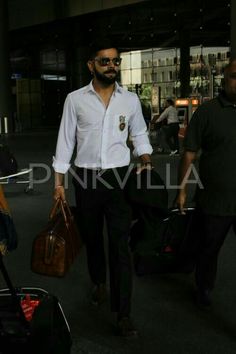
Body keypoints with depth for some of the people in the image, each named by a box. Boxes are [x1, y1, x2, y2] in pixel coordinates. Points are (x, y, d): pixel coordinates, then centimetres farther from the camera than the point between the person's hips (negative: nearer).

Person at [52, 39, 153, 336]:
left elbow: (139, 134, 14)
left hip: (119, 178, 0)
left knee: (120, 244, -4)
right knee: (92, 238, 16)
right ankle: (99, 283, 42)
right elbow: (65, 140, 1)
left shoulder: (131, 99, 3)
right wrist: (59, 181, -1)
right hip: (85, 179, 1)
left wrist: (146, 158, -5)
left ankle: (123, 313, 3)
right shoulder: (75, 99, -1)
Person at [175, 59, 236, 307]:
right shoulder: (207, 111, -5)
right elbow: (189, 154, -3)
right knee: (209, 249, 18)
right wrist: (182, 190, -3)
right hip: (214, 200, -1)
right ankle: (204, 289, 40)